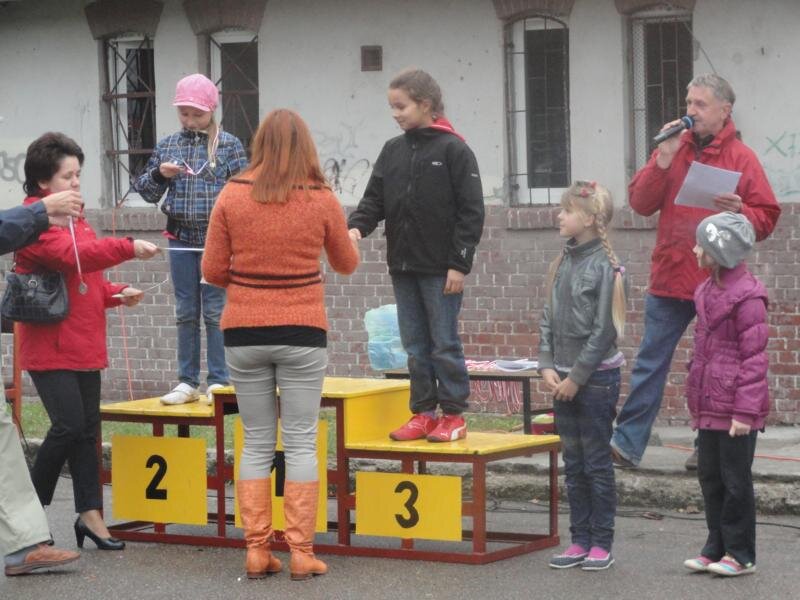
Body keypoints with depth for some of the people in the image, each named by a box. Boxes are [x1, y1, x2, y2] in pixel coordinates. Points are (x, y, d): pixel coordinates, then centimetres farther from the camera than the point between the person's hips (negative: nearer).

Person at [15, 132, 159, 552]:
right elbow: (71, 255, -27)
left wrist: (117, 294, 6)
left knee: (88, 428, 6)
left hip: (85, 346, 9)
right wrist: (129, 248, -32)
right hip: (50, 347, -9)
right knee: (69, 425, -13)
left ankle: (90, 514, 10)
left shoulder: (74, 220, 19)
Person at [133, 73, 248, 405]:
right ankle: (188, 382, 14)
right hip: (181, 239, 3)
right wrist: (159, 173, -10)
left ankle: (218, 382, 7)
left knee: (215, 312, 0)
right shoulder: (168, 145, 8)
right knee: (186, 312, 8)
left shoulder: (229, 145, -2)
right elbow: (146, 190, 12)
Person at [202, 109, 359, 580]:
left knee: (256, 444, 10)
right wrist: (350, 238, 31)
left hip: (244, 334, 2)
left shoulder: (232, 196, -4)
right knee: (301, 444, 4)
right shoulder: (322, 200, -5)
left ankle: (257, 551, 8)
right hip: (302, 334, -1)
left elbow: (212, 270, -2)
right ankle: (301, 552, 3)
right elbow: (346, 264, 10)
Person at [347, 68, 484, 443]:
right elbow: (375, 200, 9)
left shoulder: (453, 150, -6)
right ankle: (423, 413, 16)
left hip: (440, 267, -6)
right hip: (403, 265, 6)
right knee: (414, 345, 9)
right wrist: (357, 226, -12)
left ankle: (453, 415, 7)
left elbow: (471, 211, -8)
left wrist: (459, 264, -12)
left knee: (444, 342, -1)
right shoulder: (393, 151, 11)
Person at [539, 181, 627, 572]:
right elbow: (548, 318, 11)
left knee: (597, 463, 0)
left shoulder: (605, 267, -11)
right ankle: (580, 540, 16)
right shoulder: (563, 263, 9)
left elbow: (603, 330, -14)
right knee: (573, 465, 10)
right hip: (564, 379, 7)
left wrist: (577, 377, -14)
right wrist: (547, 367, 0)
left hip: (597, 377, -7)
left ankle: (602, 544, 7)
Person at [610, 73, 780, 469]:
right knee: (650, 362, 2)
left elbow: (766, 219, -2)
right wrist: (664, 158, -9)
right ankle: (628, 442, 3)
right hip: (669, 279, 2)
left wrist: (739, 211, -22)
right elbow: (640, 203, 0)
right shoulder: (673, 150, 8)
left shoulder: (741, 158, 1)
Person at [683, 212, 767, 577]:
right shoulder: (707, 292, 12)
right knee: (710, 477, 13)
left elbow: (754, 358, -16)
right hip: (709, 406, 9)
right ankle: (717, 547, 23)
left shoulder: (746, 296, -15)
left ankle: (740, 554, 9)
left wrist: (744, 411, -18)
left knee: (735, 480, 0)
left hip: (734, 410, -9)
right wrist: (696, 401, 20)